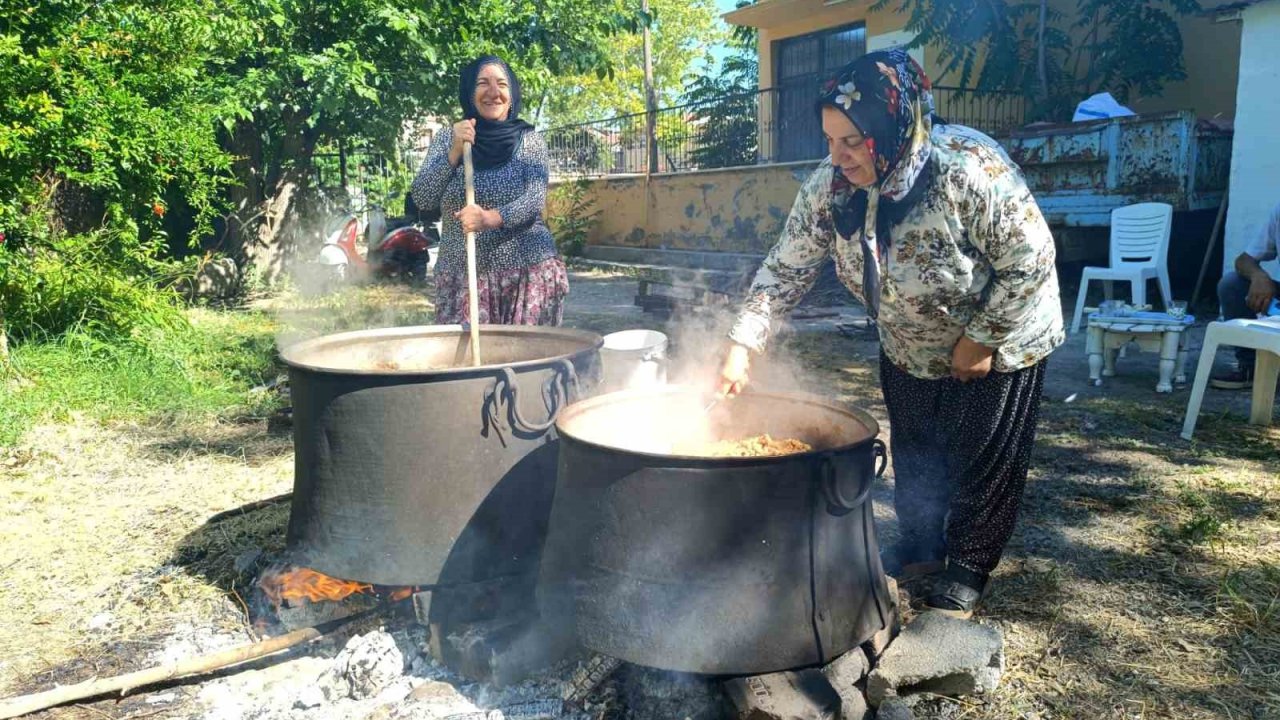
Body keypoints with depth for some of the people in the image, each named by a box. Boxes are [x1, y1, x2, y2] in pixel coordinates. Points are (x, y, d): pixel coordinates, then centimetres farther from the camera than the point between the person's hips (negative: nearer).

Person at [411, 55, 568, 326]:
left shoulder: (530, 140, 5)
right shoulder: (447, 139, 9)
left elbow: (535, 199, -8)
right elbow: (422, 199, 1)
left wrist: (491, 218, -26)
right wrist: (454, 153, -11)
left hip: (528, 270, -1)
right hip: (461, 274, 1)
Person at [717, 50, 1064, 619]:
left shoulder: (969, 170, -35)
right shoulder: (829, 186, -20)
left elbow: (1030, 260, -26)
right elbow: (786, 269, -16)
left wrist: (982, 338, -23)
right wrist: (743, 346, -26)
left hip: (998, 342, -5)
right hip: (908, 348, 5)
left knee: (982, 463, 9)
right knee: (914, 456, 20)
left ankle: (966, 572, 30)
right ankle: (921, 547, 42)